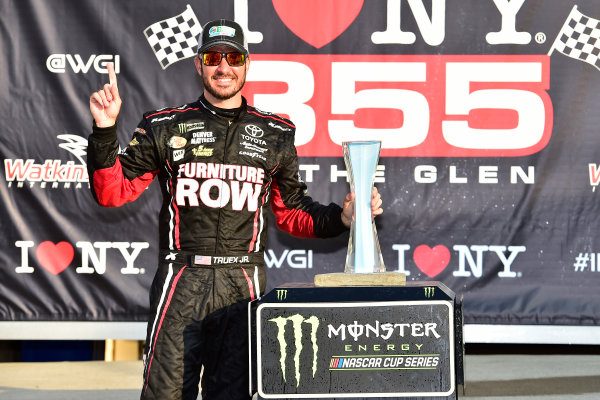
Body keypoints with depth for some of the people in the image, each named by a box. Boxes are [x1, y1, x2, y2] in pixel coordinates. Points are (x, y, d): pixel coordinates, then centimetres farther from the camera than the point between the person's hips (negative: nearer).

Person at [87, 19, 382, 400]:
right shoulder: (166, 127, 8)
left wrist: (341, 217, 2)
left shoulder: (274, 135, 13)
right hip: (182, 281, -1)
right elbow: (112, 192, 6)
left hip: (243, 285, 2)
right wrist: (105, 131, -6)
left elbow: (292, 212, 18)